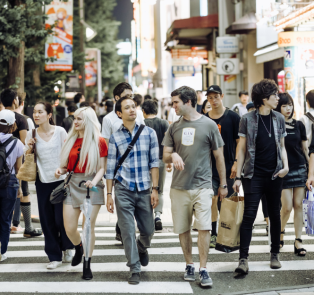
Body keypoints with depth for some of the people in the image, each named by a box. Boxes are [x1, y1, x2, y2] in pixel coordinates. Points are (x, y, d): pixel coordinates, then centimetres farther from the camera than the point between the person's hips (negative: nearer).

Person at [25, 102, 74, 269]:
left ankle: (67, 248, 25)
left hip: (61, 180, -3)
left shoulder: (60, 131, -3)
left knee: (62, 218, -2)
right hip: (42, 182, 3)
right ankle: (54, 256, 14)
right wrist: (29, 147, -10)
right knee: (47, 221, 4)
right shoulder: (31, 134, 4)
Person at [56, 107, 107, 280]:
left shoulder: (99, 142, -1)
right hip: (73, 184, 4)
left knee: (88, 226, -2)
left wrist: (94, 181, -21)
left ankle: (87, 265, 10)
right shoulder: (71, 140, 12)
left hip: (92, 186, -4)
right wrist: (61, 171, -4)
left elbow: (102, 168, -4)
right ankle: (79, 249, 33)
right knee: (69, 228, 1)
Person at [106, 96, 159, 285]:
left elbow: (154, 162, 1)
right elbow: (111, 168, 5)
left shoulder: (149, 133, 2)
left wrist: (155, 189, -4)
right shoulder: (115, 138, 2)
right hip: (123, 191, -1)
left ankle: (142, 248, 43)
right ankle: (135, 269, 10)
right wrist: (109, 194, 2)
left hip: (144, 190, 1)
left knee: (148, 230, 9)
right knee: (128, 232, -1)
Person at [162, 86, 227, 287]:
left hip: (202, 186, -3)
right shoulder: (174, 127, 10)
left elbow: (219, 156, 6)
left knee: (204, 228, -11)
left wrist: (223, 184, 7)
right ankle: (189, 265, 21)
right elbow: (165, 157, 12)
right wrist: (173, 155, -13)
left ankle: (203, 270, -5)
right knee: (183, 229, 7)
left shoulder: (209, 125, 0)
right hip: (179, 187, 4)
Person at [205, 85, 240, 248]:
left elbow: (239, 142, -2)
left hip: (228, 167, -2)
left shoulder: (232, 117, -2)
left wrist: (236, 163, -10)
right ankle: (213, 234, 5)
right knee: (212, 200, -3)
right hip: (210, 167, 2)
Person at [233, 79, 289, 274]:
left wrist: (285, 165, -3)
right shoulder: (248, 119, -3)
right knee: (249, 216, -9)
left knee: (275, 215, 12)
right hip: (254, 175, -4)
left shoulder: (279, 119, 8)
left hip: (275, 175, 4)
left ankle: (275, 254, 25)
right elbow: (242, 149, -1)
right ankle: (243, 259, -8)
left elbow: (282, 146, 15)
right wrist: (238, 176, -5)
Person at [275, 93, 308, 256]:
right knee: (287, 207, -6)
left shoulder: (299, 125, 7)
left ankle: (298, 241, 7)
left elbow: (305, 148, 12)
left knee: (298, 205, 2)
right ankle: (280, 232, 22)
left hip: (300, 169, 3)